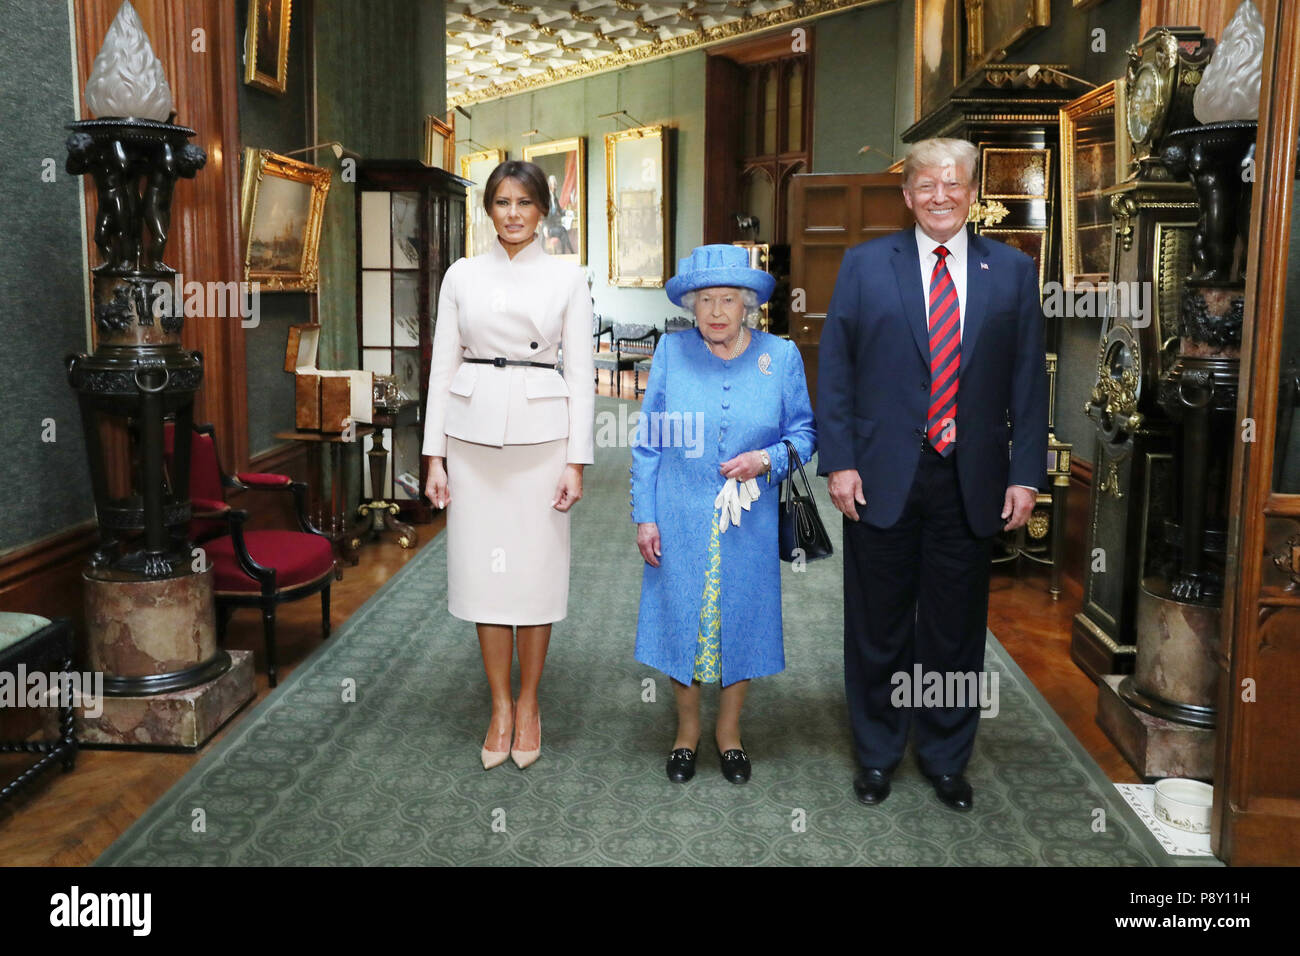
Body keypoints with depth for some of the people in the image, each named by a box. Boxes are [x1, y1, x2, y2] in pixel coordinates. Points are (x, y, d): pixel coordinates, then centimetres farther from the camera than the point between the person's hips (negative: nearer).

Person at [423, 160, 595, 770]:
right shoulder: (462, 274, 7)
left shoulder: (567, 278, 3)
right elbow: (443, 364, 6)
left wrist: (577, 460, -6)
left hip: (540, 434, -1)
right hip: (473, 433, 2)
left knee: (535, 570, 3)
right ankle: (500, 706, 20)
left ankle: (528, 704, 21)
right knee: (482, 569, 5)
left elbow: (580, 371, 0)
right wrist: (435, 454, 1)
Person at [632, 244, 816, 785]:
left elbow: (803, 432, 5)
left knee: (741, 619, 9)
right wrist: (645, 516, -1)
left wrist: (767, 460, -15)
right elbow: (649, 441, 2)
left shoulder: (781, 356, -1)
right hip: (681, 522, 0)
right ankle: (687, 729, 29)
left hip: (749, 522, 0)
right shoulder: (671, 352, -1)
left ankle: (729, 729, 31)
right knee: (682, 619, 7)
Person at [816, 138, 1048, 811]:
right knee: (878, 627, 11)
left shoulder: (1013, 271, 5)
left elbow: (1028, 380, 5)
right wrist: (839, 461, -7)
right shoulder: (865, 265, 2)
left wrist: (1025, 473, -1)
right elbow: (834, 369, 0)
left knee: (956, 629, 12)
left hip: (972, 484, 1)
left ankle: (946, 757, 31)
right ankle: (877, 752, 30)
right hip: (883, 477, -1)